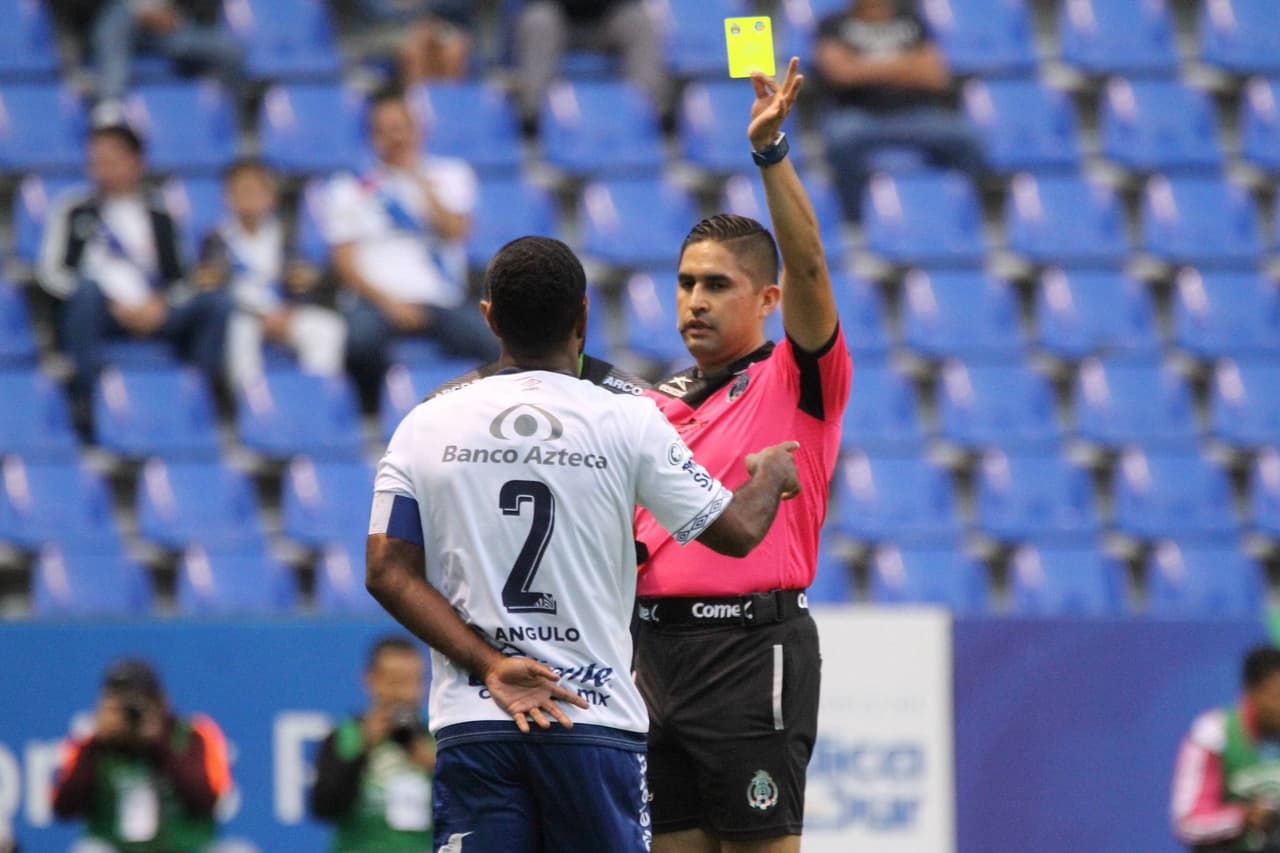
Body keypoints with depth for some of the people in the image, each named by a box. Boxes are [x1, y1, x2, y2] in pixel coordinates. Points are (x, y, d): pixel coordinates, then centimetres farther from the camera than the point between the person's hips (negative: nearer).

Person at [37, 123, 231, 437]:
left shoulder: (158, 214, 17)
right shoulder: (75, 210, 11)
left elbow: (175, 278, 15)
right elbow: (53, 272, 0)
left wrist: (159, 305, -9)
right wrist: (116, 304, -10)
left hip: (153, 314, 2)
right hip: (98, 313, -2)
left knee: (217, 302, -21)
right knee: (87, 289, -37)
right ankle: (86, 397, -30)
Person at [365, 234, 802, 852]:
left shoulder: (425, 427, 4)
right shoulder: (627, 422, -3)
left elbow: (389, 574, -2)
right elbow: (737, 531, 3)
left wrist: (490, 665, -6)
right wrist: (771, 475, 25)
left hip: (471, 725, 2)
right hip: (596, 720, -2)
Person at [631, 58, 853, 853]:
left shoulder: (796, 382, 0)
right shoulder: (659, 401, 18)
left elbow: (808, 264, -15)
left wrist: (771, 151, -24)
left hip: (752, 645, -6)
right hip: (657, 646, 6)